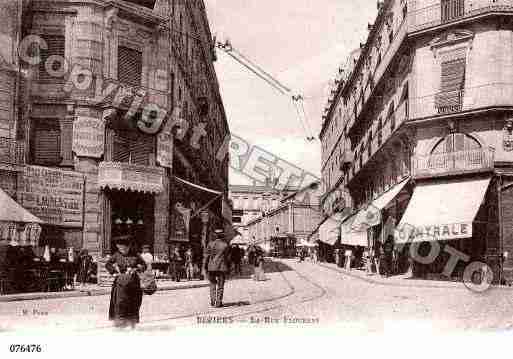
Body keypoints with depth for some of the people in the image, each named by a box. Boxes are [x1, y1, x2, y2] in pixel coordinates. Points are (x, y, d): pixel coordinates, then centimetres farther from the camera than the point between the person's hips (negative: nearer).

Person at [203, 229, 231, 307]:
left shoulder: (210, 244, 0)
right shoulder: (226, 245, 0)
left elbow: (206, 256, -1)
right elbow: (228, 258, 3)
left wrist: (205, 267, 5)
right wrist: (228, 268, 11)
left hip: (211, 267, 1)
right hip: (222, 267, -1)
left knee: (212, 284, 13)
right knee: (220, 285, 4)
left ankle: (212, 301, 8)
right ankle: (218, 302, 1)